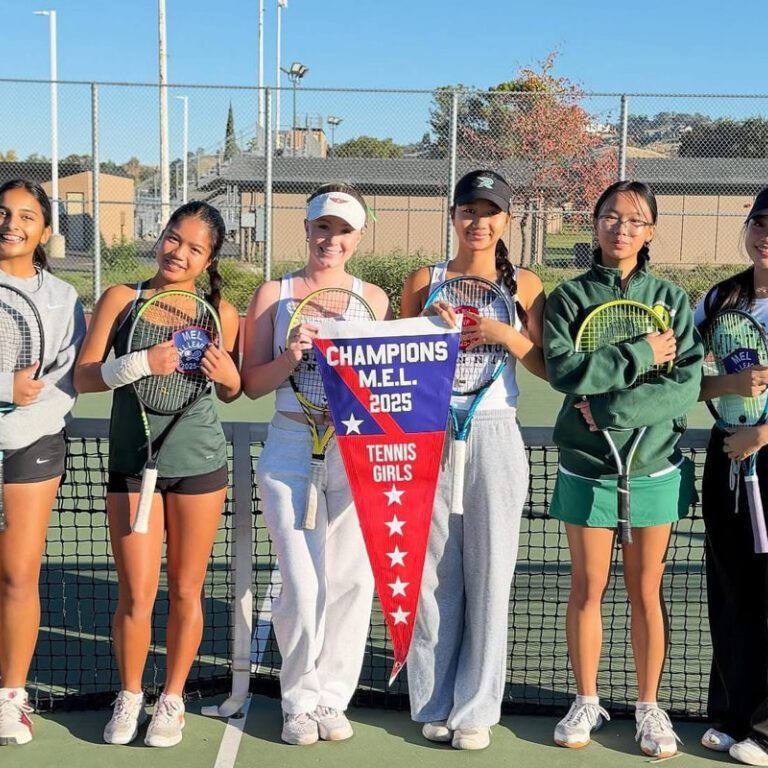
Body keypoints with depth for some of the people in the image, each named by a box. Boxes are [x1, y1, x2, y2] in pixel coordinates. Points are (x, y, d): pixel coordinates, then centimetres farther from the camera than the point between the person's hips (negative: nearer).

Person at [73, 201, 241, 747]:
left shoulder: (221, 312, 2)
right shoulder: (121, 299, -1)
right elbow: (83, 377, -7)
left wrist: (229, 377, -11)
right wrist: (142, 363, -22)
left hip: (199, 465, 1)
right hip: (133, 464, 0)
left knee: (186, 590, 9)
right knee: (135, 596, 2)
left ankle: (173, 698, 28)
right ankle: (129, 697, 25)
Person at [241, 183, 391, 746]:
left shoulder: (374, 298, 10)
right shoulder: (273, 295, 6)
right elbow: (251, 383, 3)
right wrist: (291, 357, -14)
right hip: (291, 450, -1)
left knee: (351, 581, 3)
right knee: (303, 586, -3)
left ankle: (333, 697, 21)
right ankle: (299, 702, 18)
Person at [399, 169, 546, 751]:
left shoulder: (523, 285, 6)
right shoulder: (425, 282, 7)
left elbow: (549, 368, 5)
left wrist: (508, 335, -12)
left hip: (494, 438, 0)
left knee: (489, 576, 2)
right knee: (434, 574, 4)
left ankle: (476, 708, 15)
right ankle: (435, 703, 18)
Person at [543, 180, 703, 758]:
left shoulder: (670, 298, 1)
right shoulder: (569, 297, 0)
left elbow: (688, 386, -9)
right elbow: (563, 368, -16)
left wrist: (610, 409, -18)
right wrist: (643, 354, -16)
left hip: (655, 468, 1)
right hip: (587, 468, 0)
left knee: (646, 592, 10)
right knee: (588, 589, 9)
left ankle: (649, 706, 26)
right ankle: (587, 702, 26)